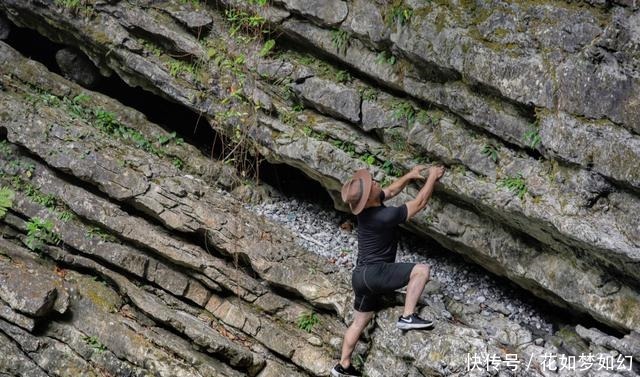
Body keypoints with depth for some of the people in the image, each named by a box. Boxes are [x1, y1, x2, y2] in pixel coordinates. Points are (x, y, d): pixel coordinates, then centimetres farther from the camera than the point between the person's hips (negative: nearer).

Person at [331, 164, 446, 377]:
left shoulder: (366, 207, 1)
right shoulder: (385, 216, -24)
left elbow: (391, 191, 22)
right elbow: (419, 203, -14)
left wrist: (409, 176, 16)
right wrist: (433, 177, -5)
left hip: (363, 276, 9)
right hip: (373, 273, -9)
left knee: (359, 322, 21)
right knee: (422, 270, -18)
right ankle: (407, 317, -18)